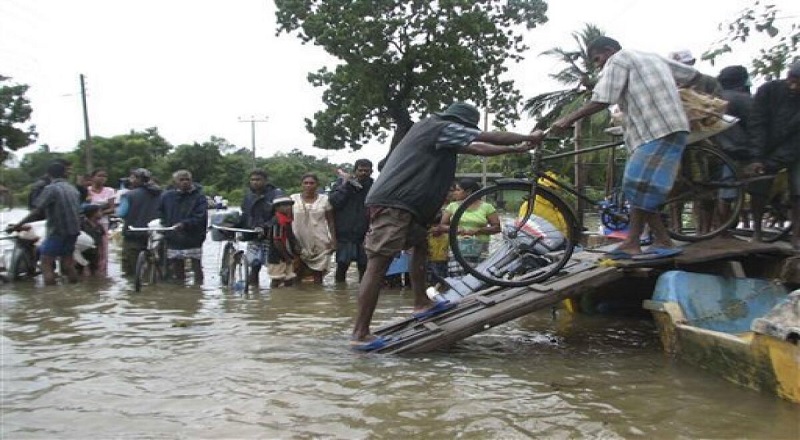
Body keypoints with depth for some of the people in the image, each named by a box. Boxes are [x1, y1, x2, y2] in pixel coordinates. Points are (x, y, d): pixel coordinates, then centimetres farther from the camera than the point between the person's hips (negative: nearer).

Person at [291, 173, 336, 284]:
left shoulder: (324, 199, 3)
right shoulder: (293, 199, 3)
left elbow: (331, 221, 5)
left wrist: (333, 239, -2)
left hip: (319, 243, 0)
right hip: (298, 242, 0)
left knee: (318, 274, 3)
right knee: (298, 273, 3)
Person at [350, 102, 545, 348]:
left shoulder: (442, 135, 25)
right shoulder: (444, 127, -4)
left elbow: (478, 149, 32)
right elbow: (491, 138, -1)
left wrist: (516, 150, 34)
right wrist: (530, 138, 10)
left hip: (403, 204, 11)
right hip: (392, 204, -11)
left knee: (420, 245, 25)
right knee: (378, 265, -13)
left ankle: (421, 304, 30)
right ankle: (360, 334, -13)